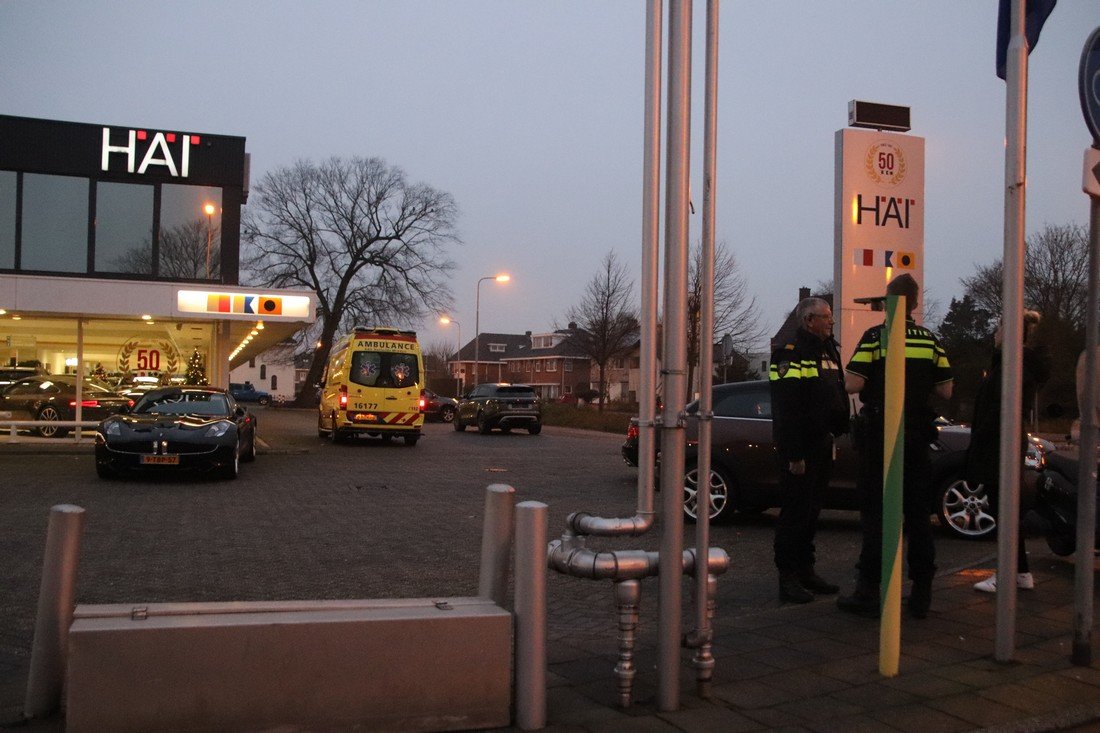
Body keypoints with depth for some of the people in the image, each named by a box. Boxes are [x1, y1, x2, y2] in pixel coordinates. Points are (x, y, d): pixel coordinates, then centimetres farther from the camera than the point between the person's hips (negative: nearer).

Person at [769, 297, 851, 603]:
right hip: (799, 449, -9)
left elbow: (839, 396, 21)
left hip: (822, 445, 9)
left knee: (811, 511, 15)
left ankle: (806, 571, 24)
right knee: (795, 512, -4)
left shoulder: (828, 352, 17)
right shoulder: (791, 354, -14)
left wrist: (838, 431, 9)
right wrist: (794, 455, -22)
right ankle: (788, 579, 3)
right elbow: (786, 411, -19)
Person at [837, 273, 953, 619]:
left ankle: (868, 591, 2)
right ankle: (922, 593, 15)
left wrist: (848, 370, 6)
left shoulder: (874, 337, -8)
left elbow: (853, 384, -15)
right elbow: (945, 390, 5)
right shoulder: (930, 340, 4)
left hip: (878, 436, -4)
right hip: (917, 436, 4)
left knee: (875, 512, 1)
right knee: (918, 513, 10)